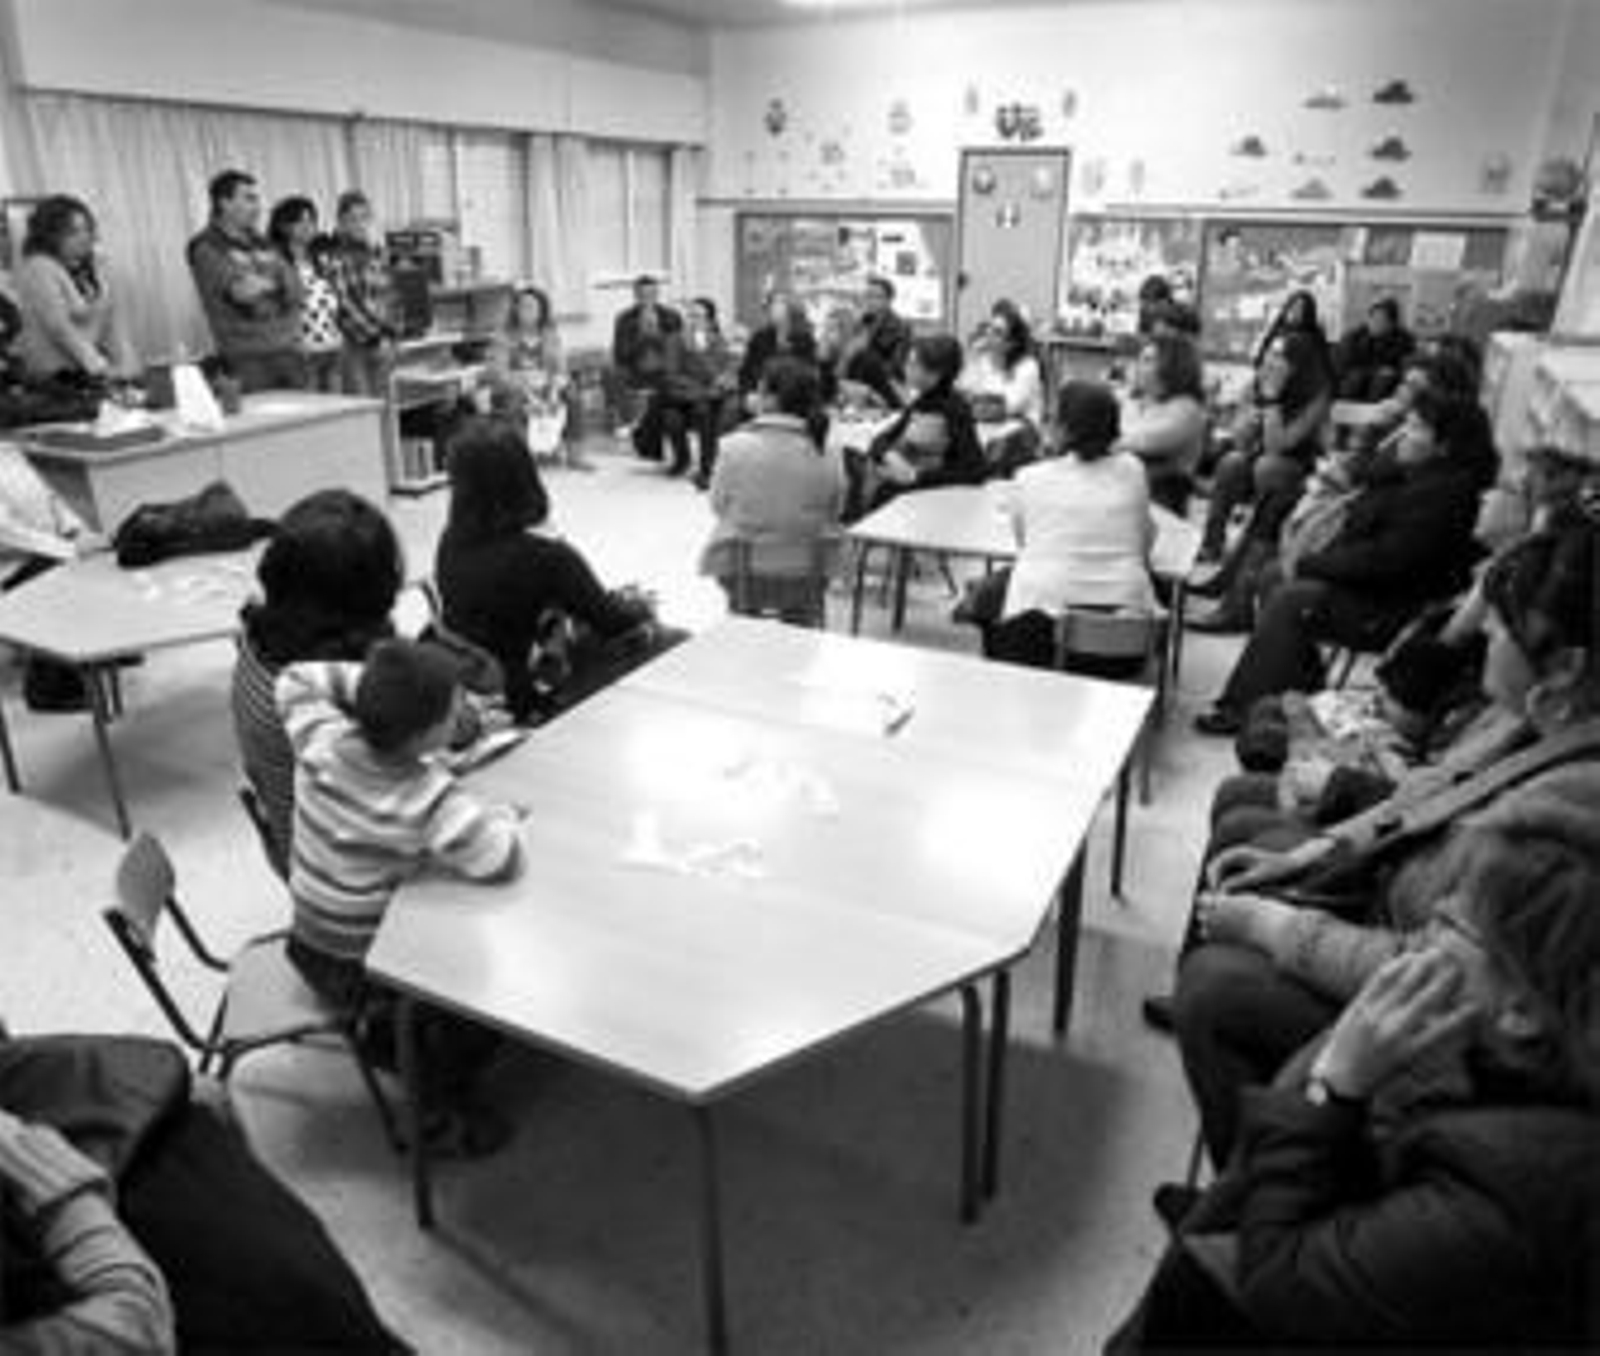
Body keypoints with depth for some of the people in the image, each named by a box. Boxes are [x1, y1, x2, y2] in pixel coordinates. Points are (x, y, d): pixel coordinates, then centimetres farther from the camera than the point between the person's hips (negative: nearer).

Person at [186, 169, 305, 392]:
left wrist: (258, 284, -7)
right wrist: (274, 282, 3)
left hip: (288, 352, 5)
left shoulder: (261, 243, 17)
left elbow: (297, 292, 8)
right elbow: (241, 291, -15)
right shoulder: (205, 247, -1)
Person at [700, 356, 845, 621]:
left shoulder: (735, 447, -12)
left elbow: (718, 505, -1)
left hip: (741, 577, -2)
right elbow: (833, 515, 4)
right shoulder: (829, 458, -8)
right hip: (804, 581, 2)